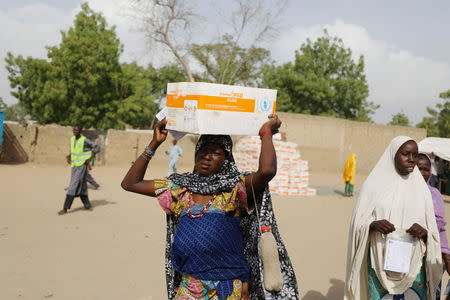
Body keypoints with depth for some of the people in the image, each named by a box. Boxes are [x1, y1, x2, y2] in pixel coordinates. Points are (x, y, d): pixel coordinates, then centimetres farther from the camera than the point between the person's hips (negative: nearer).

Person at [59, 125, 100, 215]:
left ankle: (65, 208, -9)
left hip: (82, 165, -8)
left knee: (73, 186, -11)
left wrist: (90, 158, -17)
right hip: (74, 165, 8)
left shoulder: (85, 140, -15)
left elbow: (97, 147, -13)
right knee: (81, 186, 12)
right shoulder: (72, 139, 7)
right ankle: (87, 205, 24)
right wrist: (69, 156, 7)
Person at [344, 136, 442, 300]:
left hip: (414, 265, 2)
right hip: (380, 263, -2)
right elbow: (359, 222, 0)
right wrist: (373, 224, -21)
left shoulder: (421, 188, 7)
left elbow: (433, 231, 9)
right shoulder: (375, 184, 0)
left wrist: (424, 232, -13)